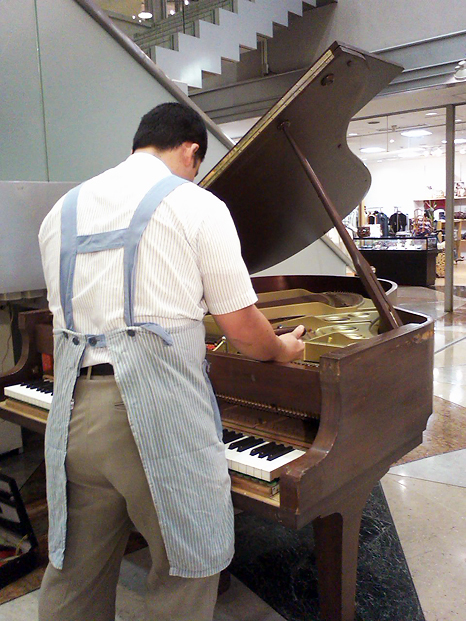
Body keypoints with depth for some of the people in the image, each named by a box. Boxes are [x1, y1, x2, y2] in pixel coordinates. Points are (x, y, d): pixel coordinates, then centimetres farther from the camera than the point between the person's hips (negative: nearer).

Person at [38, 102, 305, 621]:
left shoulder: (62, 211, 14)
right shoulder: (197, 205, -3)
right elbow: (241, 327, -4)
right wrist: (284, 349, 18)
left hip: (75, 407, 6)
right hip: (160, 411, -5)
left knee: (74, 571, 21)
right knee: (186, 568, 14)